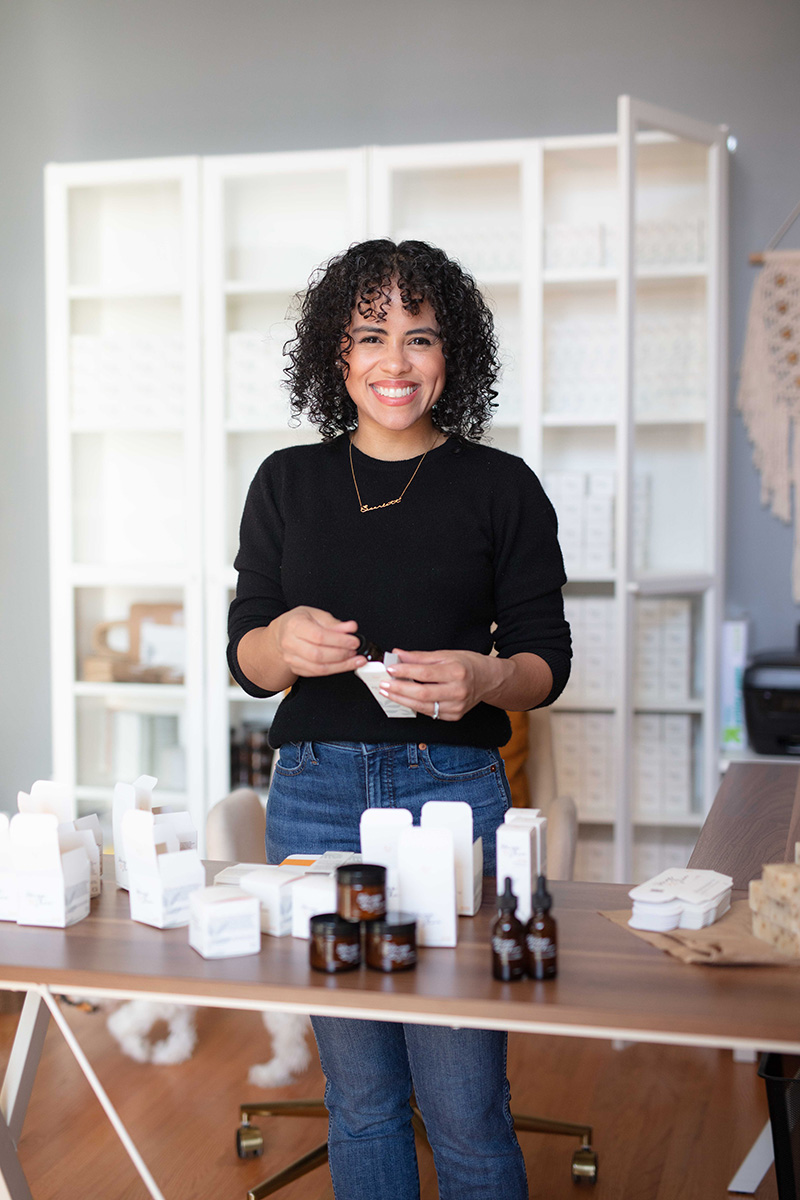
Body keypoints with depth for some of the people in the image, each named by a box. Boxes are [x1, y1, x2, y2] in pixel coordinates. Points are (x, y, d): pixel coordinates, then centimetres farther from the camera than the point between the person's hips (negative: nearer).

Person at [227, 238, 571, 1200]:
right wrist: (286, 641, -14)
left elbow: (545, 660, 5)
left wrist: (485, 678, -18)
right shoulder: (287, 483, 9)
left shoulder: (501, 487, 3)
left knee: (463, 1107, -1)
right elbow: (244, 660, 9)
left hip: (453, 793, -2)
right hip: (314, 794, 2)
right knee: (358, 1095, 12)